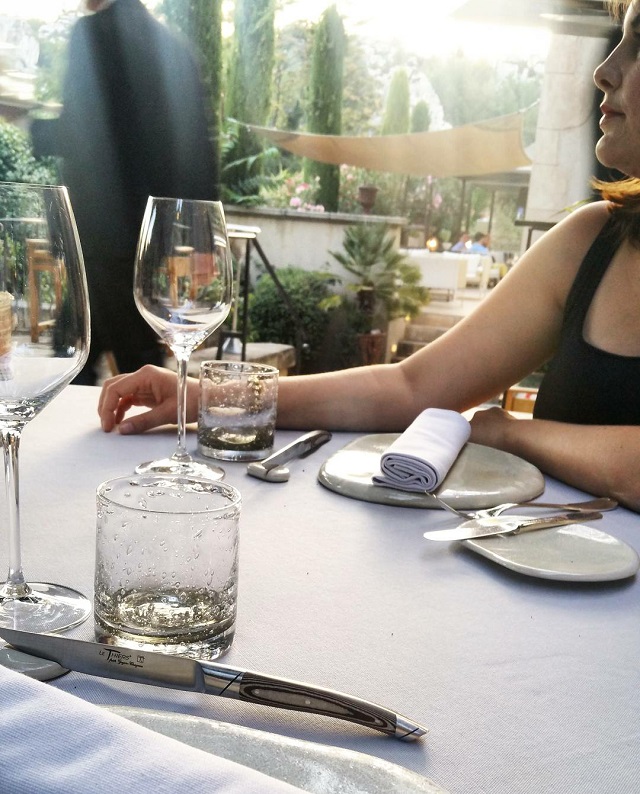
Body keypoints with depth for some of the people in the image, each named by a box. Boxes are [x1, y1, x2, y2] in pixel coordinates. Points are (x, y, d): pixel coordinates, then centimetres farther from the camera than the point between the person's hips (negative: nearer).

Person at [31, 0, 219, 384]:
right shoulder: (174, 46, 14)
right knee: (142, 356, 16)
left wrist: (27, 123, 11)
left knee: (72, 362, 2)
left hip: (106, 226, -7)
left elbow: (80, 133, -10)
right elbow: (198, 144, 11)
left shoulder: (93, 32, -5)